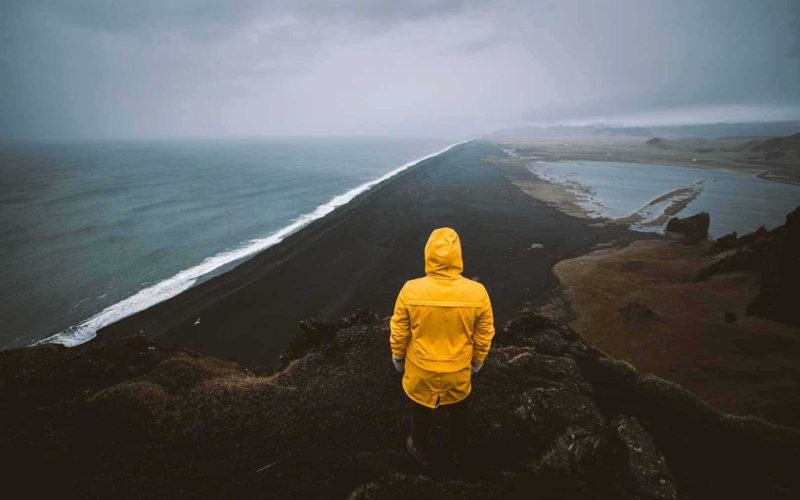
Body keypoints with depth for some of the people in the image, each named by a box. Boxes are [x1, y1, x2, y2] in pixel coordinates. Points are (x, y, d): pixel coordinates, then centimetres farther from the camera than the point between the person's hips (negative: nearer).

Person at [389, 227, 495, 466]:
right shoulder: (477, 293, -23)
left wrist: (398, 358, 8)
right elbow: (484, 336, -8)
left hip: (421, 370, -1)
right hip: (459, 371, 1)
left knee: (421, 412, 27)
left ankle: (421, 451, 52)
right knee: (458, 414, 29)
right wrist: (477, 362, 10)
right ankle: (459, 453, 53)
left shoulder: (410, 290, -25)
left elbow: (398, 333, -11)